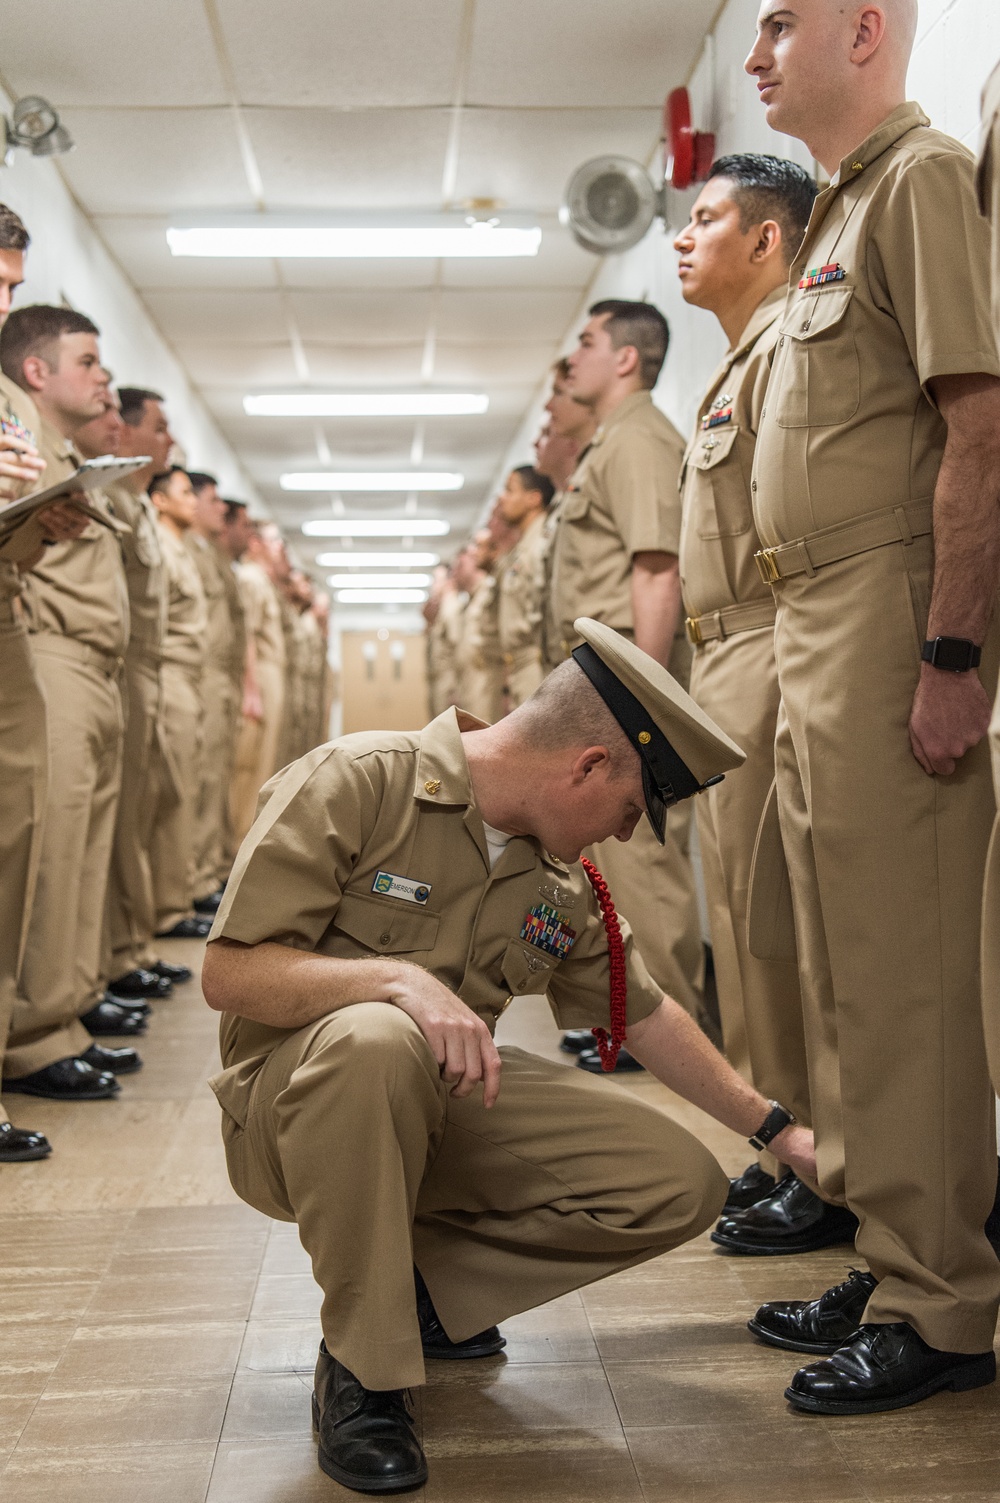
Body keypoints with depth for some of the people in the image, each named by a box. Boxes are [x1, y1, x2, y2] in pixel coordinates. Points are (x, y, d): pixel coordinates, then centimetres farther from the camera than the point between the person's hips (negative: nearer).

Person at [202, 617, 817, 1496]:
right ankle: (360, 1367, -18)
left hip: (445, 1106, 6)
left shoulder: (563, 885, 4)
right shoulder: (356, 783, -16)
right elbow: (229, 974, -19)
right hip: (294, 1106, -6)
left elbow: (646, 1014, 17)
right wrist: (399, 977, -33)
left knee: (682, 1186, -8)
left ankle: (424, 1283, 6)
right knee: (376, 1039, -41)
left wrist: (778, 1129, 22)